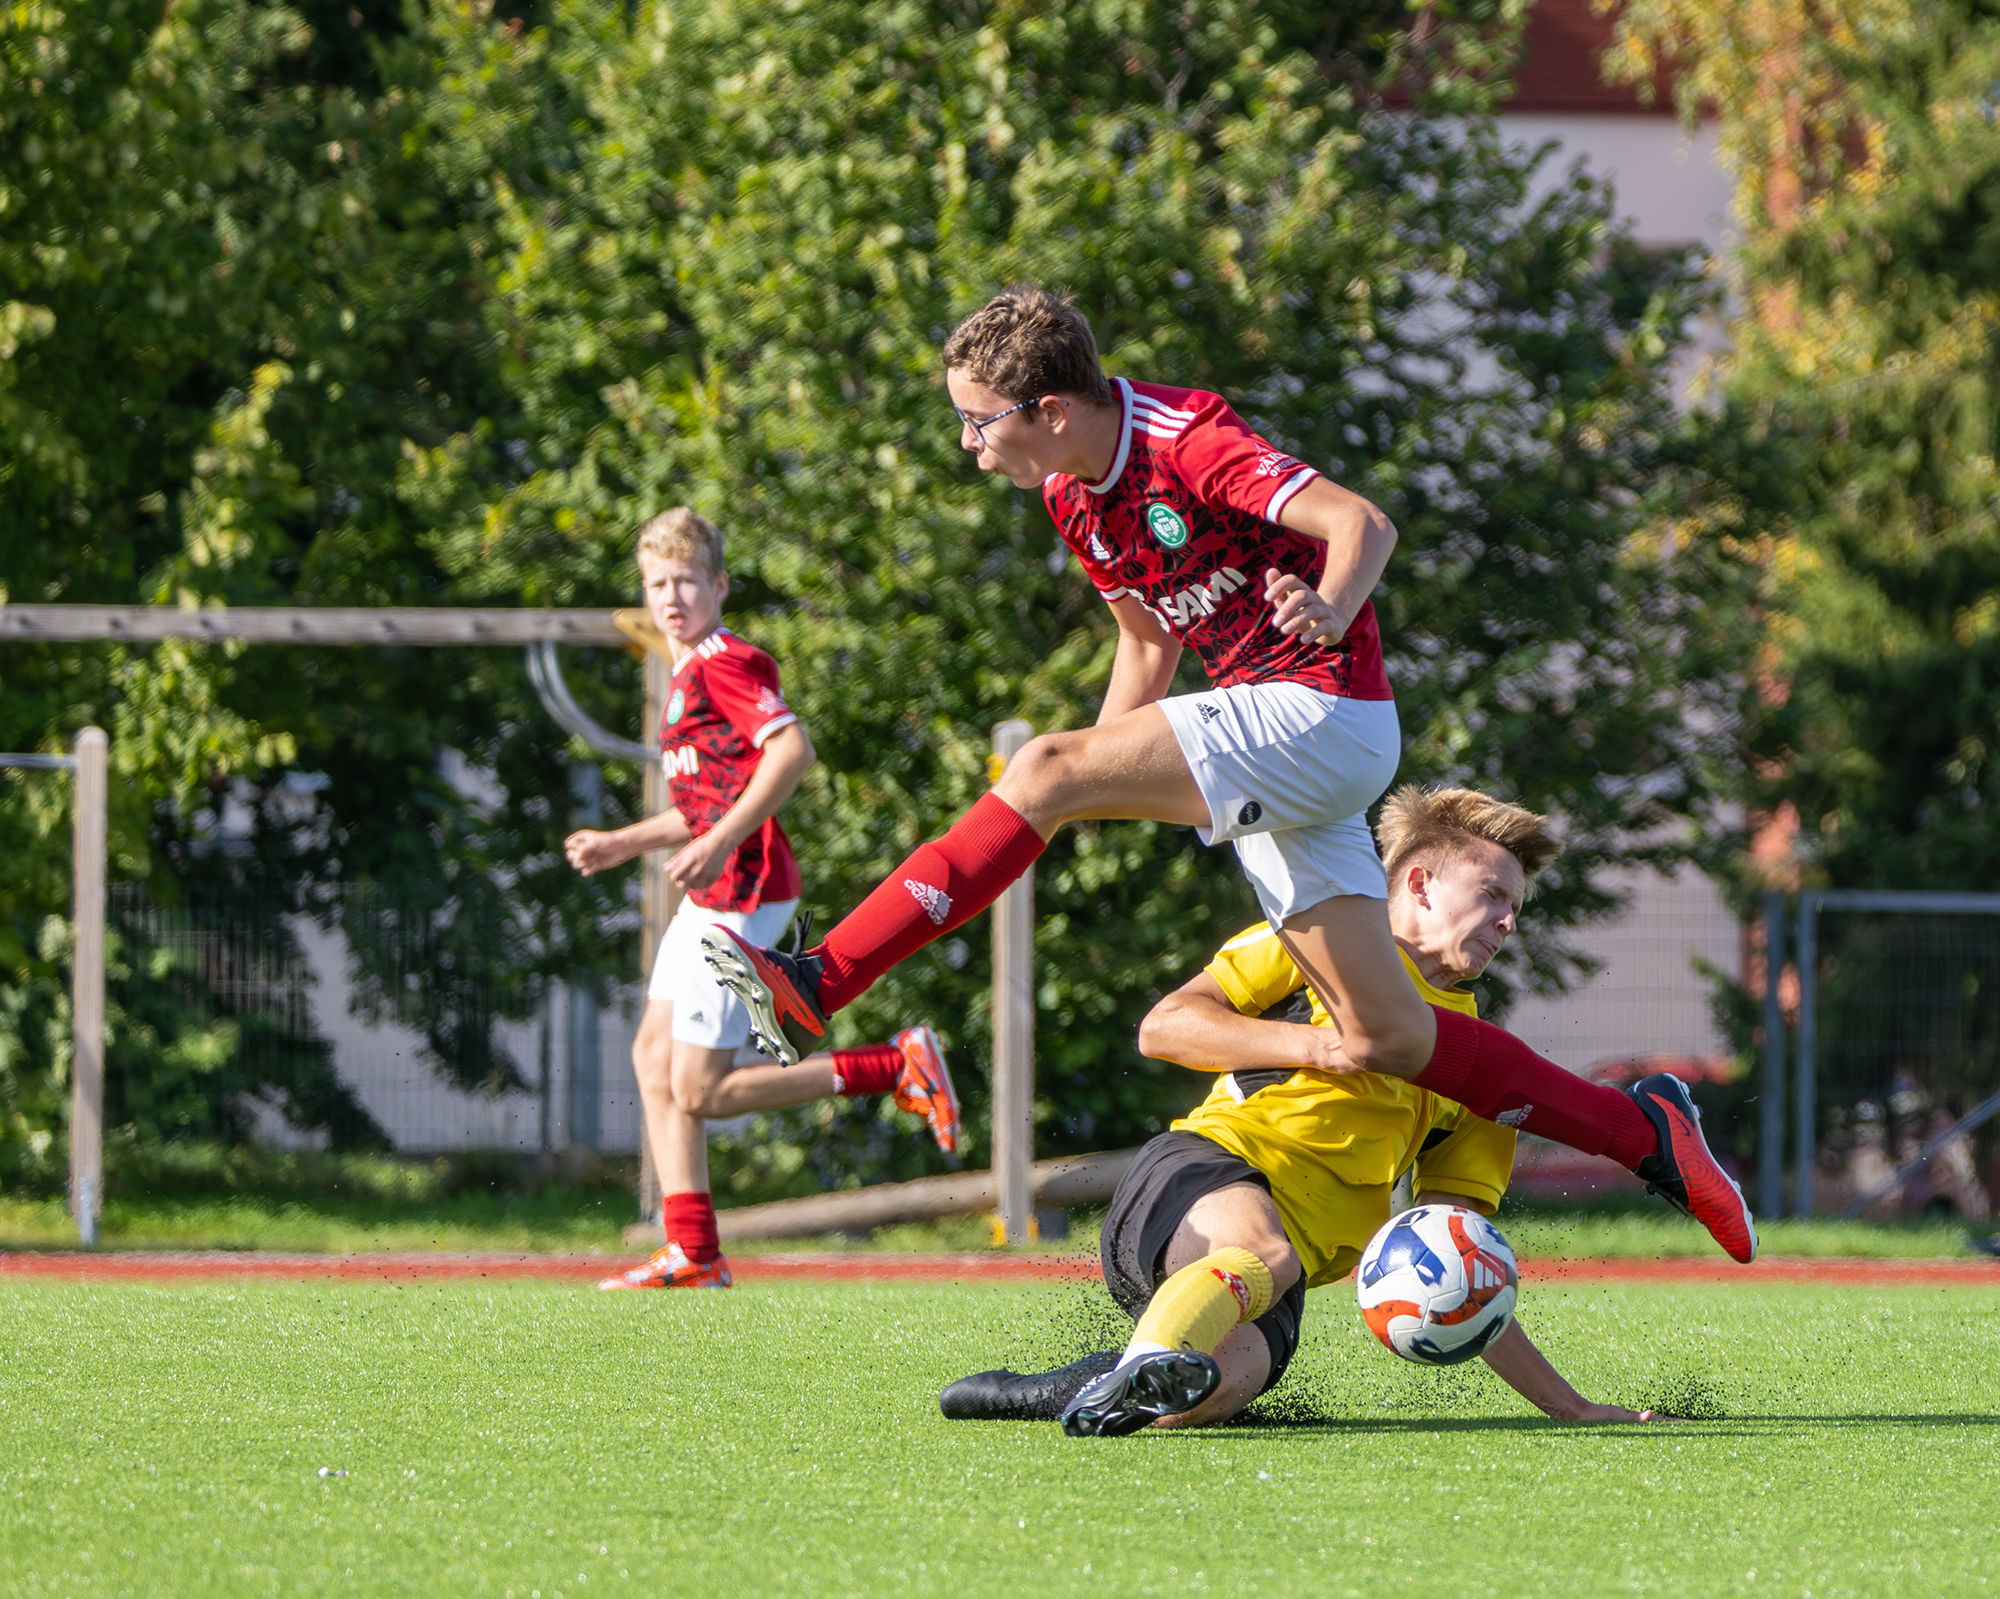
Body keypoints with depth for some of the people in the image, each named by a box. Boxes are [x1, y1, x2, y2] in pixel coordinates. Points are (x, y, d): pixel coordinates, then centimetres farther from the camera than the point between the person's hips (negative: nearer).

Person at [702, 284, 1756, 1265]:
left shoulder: (1186, 441, -16)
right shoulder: (1073, 496, 11)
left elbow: (1362, 524, -24)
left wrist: (1330, 612, -45)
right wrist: (1094, 803, 18)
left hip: (1322, 711, -9)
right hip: (1272, 745, 9)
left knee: (1048, 769, -22)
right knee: (1383, 1038, 3)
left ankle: (817, 986, -25)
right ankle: (1640, 1135, 13)